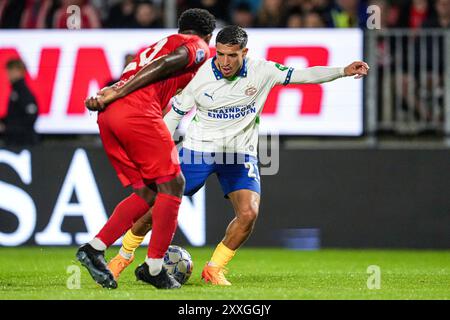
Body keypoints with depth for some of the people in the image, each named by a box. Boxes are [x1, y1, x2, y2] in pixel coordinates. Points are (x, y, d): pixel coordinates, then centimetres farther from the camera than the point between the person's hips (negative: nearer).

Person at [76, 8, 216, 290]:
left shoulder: (155, 46, 35)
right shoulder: (198, 46, 11)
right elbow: (163, 66, -7)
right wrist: (117, 93, -10)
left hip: (108, 118, 8)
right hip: (137, 112, -8)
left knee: (147, 193, 13)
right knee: (172, 184, 1)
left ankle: (94, 248, 3)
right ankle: (154, 268, 1)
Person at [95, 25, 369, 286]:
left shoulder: (261, 72, -12)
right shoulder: (200, 76, -14)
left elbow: (304, 75, -8)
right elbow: (175, 113, -2)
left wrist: (343, 71, -18)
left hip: (240, 153, 1)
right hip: (198, 148, -1)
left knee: (249, 213, -20)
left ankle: (214, 269, 0)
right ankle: (125, 255, 20)